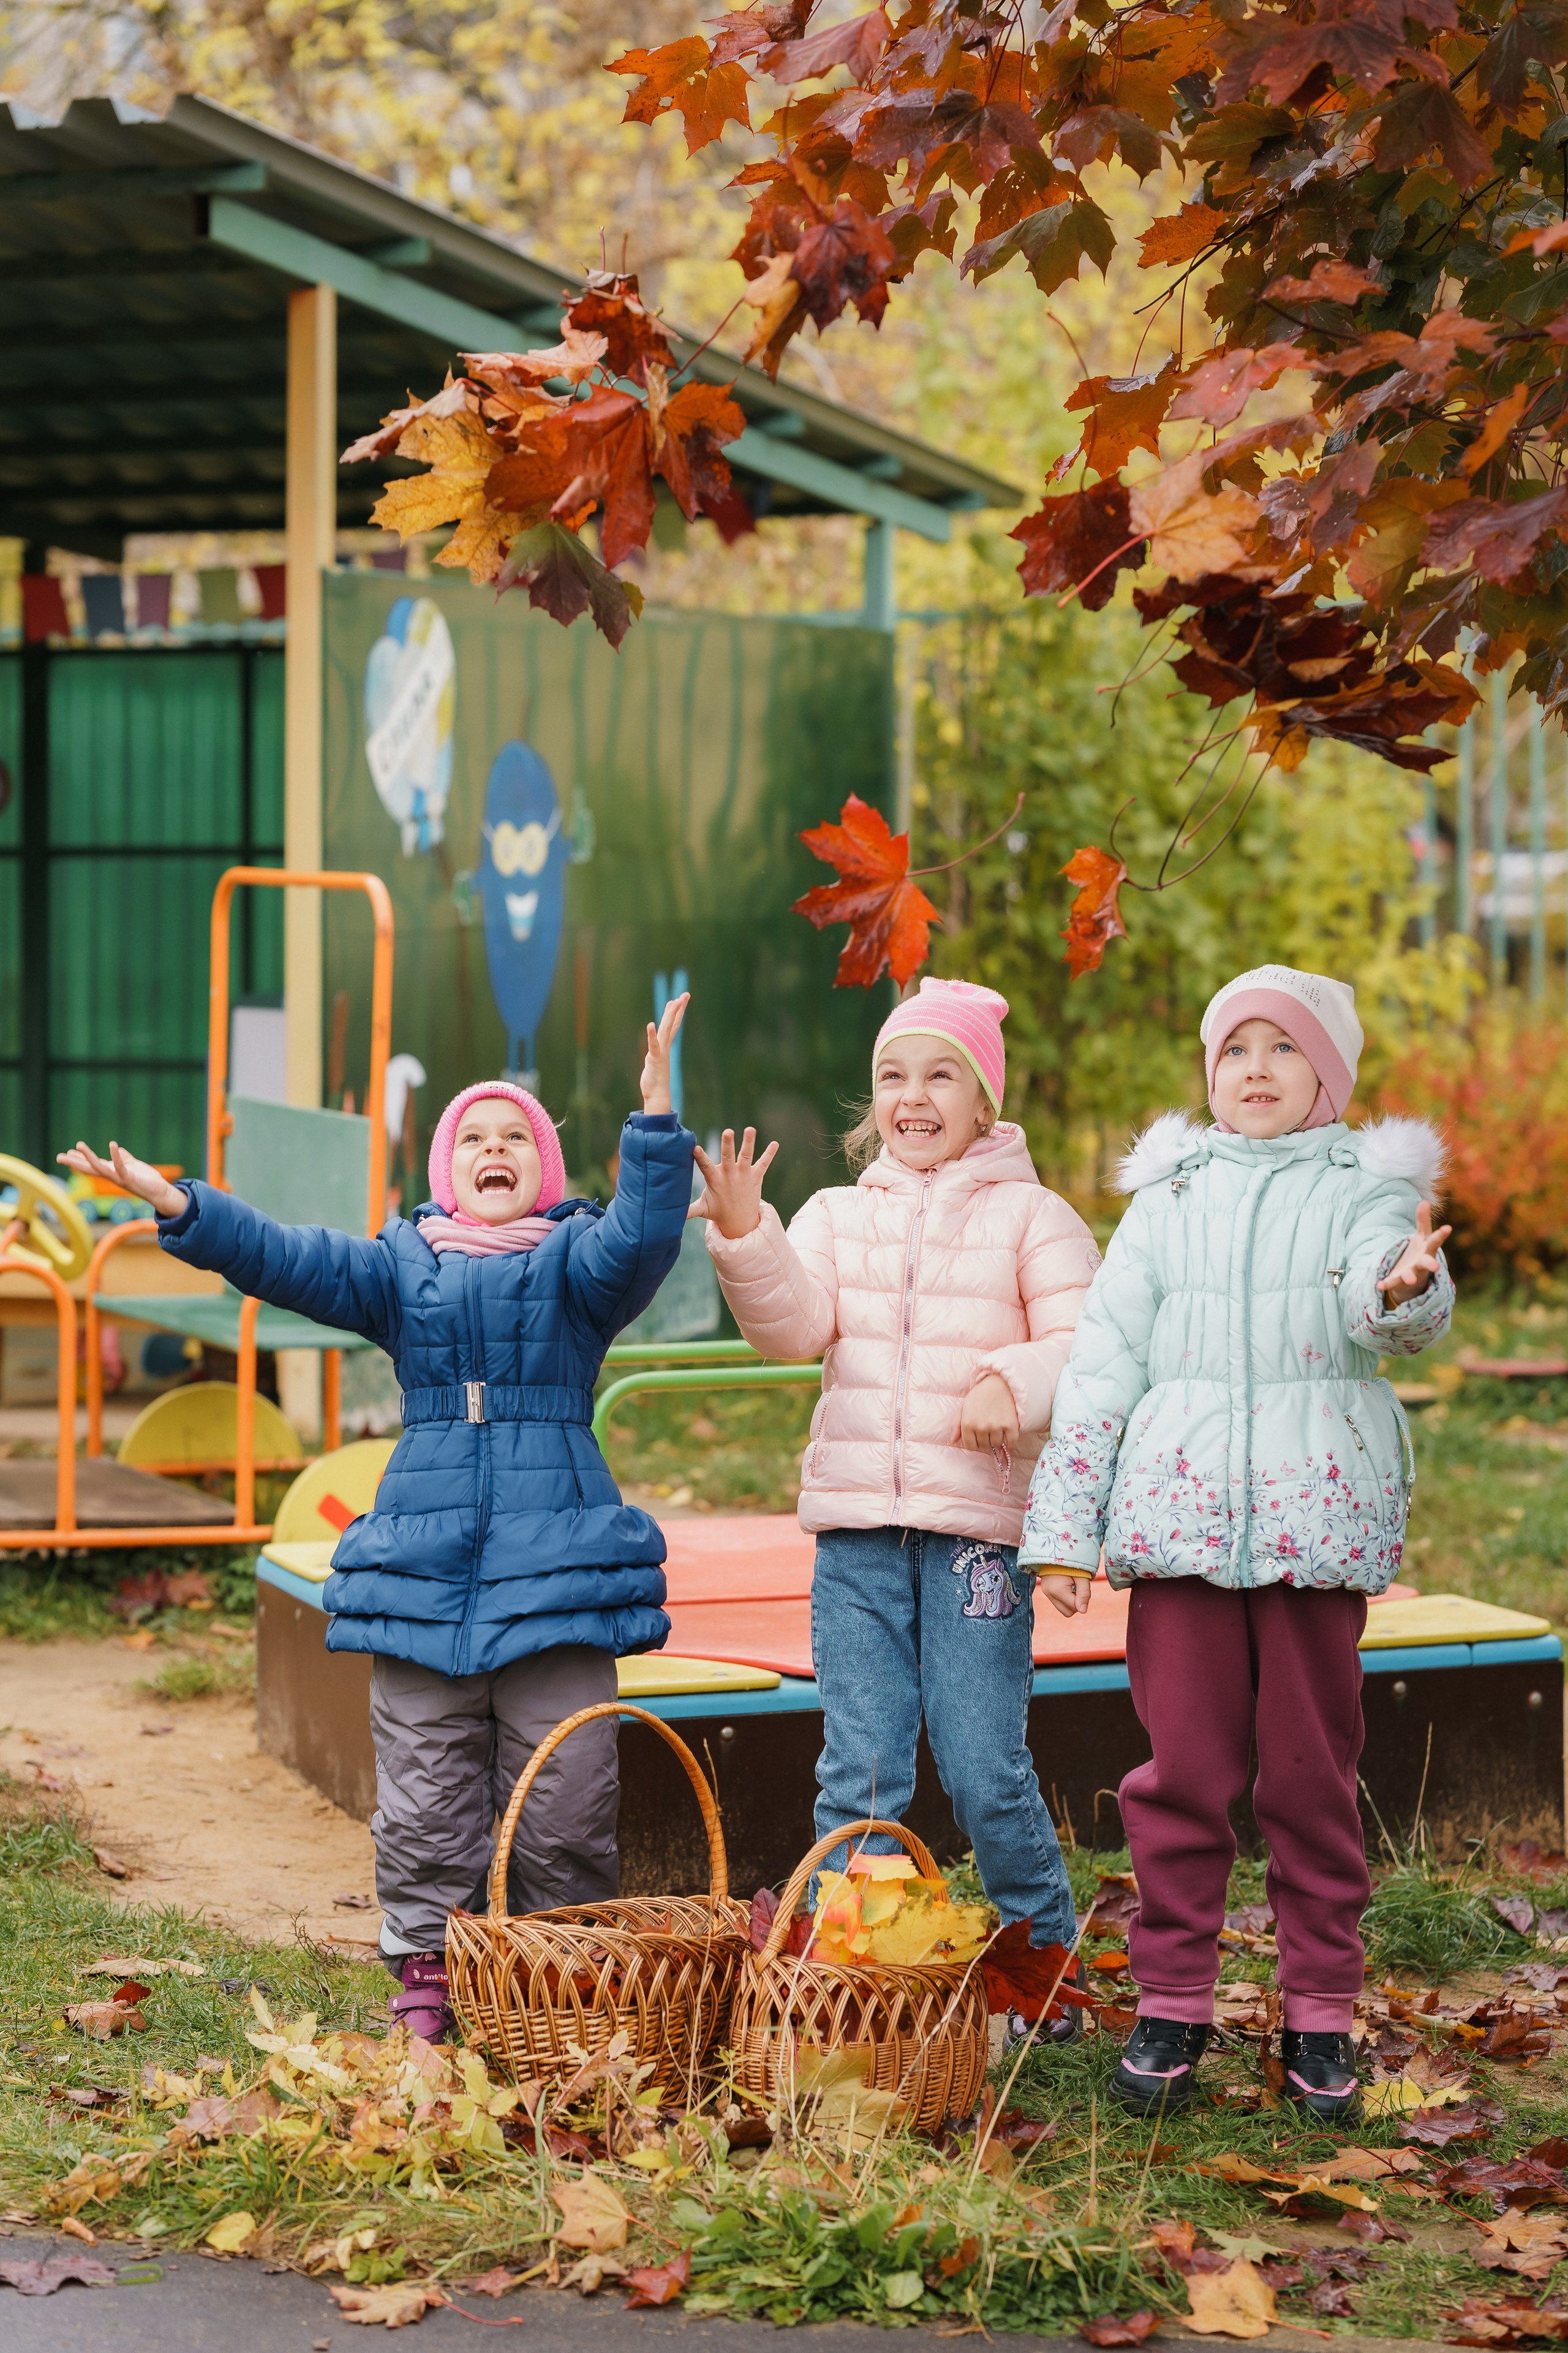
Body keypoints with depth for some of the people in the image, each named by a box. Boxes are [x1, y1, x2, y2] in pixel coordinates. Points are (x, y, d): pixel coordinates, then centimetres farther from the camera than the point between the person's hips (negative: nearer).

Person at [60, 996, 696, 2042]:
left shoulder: (576, 1259, 8)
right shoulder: (401, 1266, 14)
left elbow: (642, 1238, -13)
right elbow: (282, 1257, 2)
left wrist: (655, 1120, -26)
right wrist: (179, 1207, -12)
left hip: (558, 1562, -2)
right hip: (423, 1571, 2)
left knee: (564, 1803, 0)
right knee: (425, 1802, 3)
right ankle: (425, 1991, 12)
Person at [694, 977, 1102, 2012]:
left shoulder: (1033, 1217, 4)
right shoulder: (837, 1215, 12)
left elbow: (1085, 1343, -3)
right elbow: (794, 1324, -3)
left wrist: (1020, 1383, -22)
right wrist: (746, 1238, -19)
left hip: (980, 1523, -3)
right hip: (856, 1523, 3)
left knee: (985, 1767, -1)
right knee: (860, 1767, 5)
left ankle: (1048, 1959, 18)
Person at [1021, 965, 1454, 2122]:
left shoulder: (1366, 1187, 7)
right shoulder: (1170, 1194, 13)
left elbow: (1398, 1310, -13)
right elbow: (1104, 1357, 12)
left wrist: (1403, 1290, -39)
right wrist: (1063, 1528, 7)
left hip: (1318, 1516, -1)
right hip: (1182, 1506, 1)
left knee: (1313, 1768, 2)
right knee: (1183, 1765, 0)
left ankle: (1322, 2011, 13)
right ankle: (1173, 2000, 11)